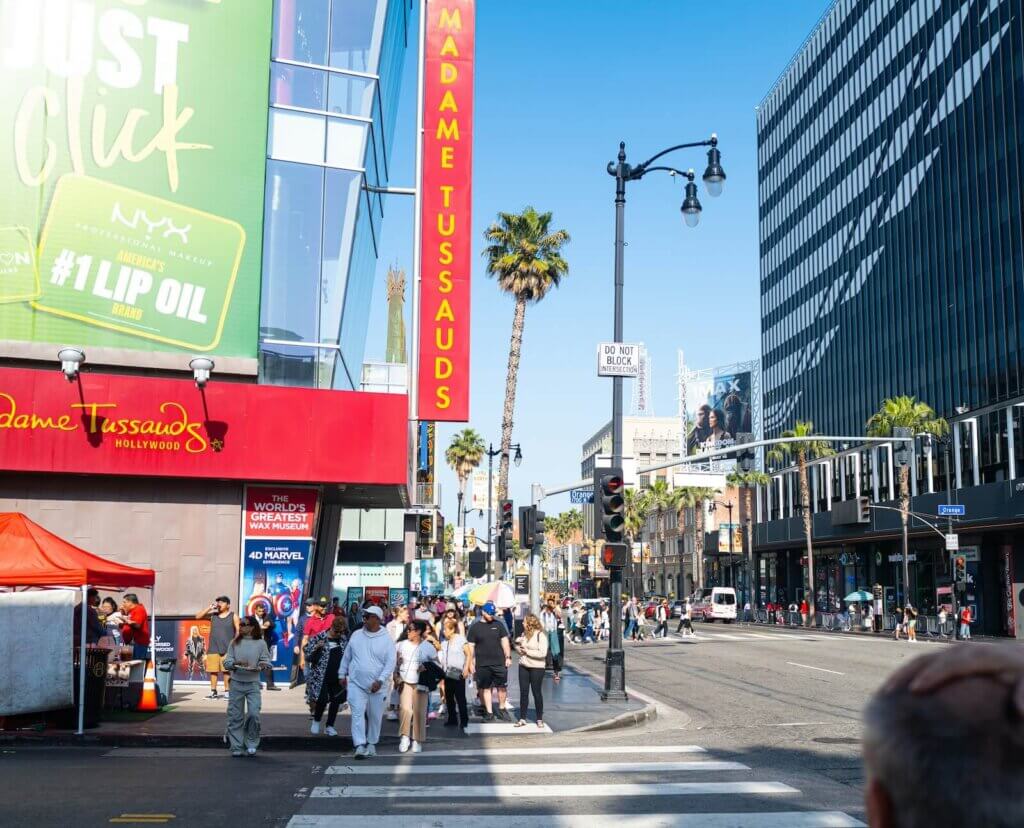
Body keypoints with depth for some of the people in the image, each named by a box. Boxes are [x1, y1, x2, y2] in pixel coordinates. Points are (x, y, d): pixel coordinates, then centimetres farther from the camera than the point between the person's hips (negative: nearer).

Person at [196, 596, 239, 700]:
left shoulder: (233, 616, 3)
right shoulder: (212, 615, 11)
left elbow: (238, 631, 1)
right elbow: (198, 616, 4)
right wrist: (210, 608, -4)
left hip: (227, 649, -3)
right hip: (213, 648, 3)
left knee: (226, 671, -3)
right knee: (213, 671, 4)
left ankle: (227, 691, 2)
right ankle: (213, 692, 11)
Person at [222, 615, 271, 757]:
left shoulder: (261, 643, 1)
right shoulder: (234, 643, 5)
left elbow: (266, 661, 1)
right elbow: (226, 662, 1)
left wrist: (259, 666, -19)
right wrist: (236, 663, -18)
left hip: (253, 683, -2)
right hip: (237, 683, 2)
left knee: (254, 714, -9)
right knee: (235, 716, 3)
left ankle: (251, 744, 9)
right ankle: (236, 746, 13)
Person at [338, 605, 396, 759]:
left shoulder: (386, 639, -5)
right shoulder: (356, 635, 6)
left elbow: (390, 663, -9)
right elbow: (346, 656, 15)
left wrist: (380, 680, -18)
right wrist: (342, 674, 15)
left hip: (377, 686, -1)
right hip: (356, 683, 1)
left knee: (375, 716, 9)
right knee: (358, 714, -10)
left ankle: (371, 744, 26)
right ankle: (360, 746, -13)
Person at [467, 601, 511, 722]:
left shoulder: (498, 625, 7)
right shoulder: (475, 627, 3)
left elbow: (504, 641, 9)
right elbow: (471, 646, 4)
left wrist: (508, 657, 2)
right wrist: (472, 662, -1)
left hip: (499, 662, 1)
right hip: (482, 664, -1)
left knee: (502, 687, 3)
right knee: (485, 688, 4)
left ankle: (502, 709, 19)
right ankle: (489, 712, 11)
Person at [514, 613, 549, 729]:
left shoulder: (540, 635, -12)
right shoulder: (524, 634, 9)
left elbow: (542, 653, -20)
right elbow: (519, 648, 20)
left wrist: (527, 651, -17)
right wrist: (518, 647, -3)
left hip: (536, 668, -6)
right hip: (523, 666, 6)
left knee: (536, 692, 3)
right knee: (523, 692, 7)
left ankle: (540, 719, 15)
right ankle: (522, 718, 15)